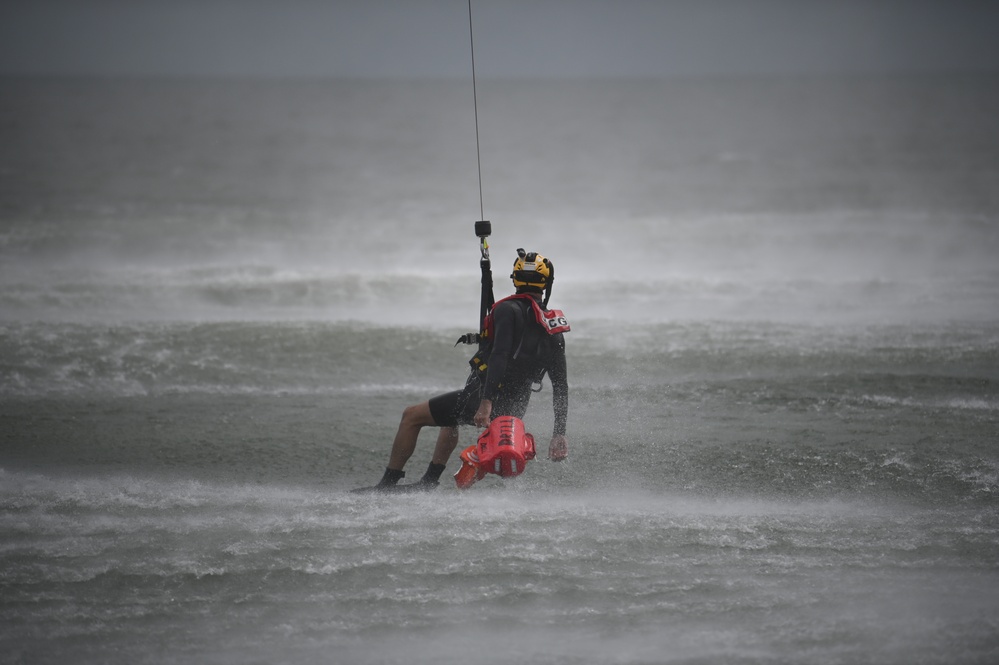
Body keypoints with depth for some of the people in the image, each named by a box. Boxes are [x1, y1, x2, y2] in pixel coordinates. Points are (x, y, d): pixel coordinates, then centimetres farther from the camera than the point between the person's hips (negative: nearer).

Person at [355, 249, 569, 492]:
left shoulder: (509, 310, -11)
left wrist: (486, 403, -33)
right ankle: (429, 481, 32)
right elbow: (561, 385, 7)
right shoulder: (554, 327, 8)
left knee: (412, 415, 7)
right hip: (514, 408, 7)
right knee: (450, 416, 35)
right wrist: (559, 434, 10)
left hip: (485, 399, -7)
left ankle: (388, 483, 7)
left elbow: (499, 356, -26)